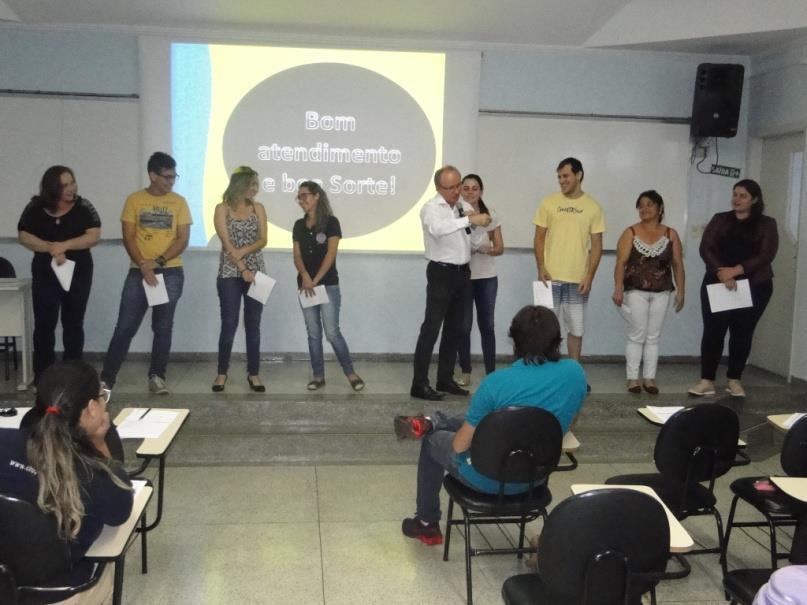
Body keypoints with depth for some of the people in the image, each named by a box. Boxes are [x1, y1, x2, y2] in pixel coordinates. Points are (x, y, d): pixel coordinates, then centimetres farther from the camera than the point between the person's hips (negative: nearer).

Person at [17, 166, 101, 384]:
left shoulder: (83, 207, -4)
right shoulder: (35, 208, -1)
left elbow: (94, 235, -12)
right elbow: (24, 236, -5)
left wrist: (64, 245, -23)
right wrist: (51, 248, -20)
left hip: (78, 273, 0)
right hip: (45, 274, 0)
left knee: (73, 324, 8)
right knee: (44, 324, 2)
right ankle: (42, 378, 9)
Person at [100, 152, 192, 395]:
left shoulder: (179, 202, 4)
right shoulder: (134, 200, 2)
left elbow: (183, 239, -2)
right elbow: (128, 238, -2)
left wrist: (158, 261, -13)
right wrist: (143, 265, -15)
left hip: (171, 273, 1)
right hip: (139, 272, -1)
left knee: (163, 328, 6)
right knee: (125, 327, -1)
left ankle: (157, 377, 17)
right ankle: (106, 379, 5)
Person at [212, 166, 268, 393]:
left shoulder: (258, 208, 8)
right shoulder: (222, 209, -1)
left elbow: (263, 240, -1)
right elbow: (227, 243, -9)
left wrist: (243, 251, -17)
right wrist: (242, 269, -16)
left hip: (256, 272, 3)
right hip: (230, 274, -3)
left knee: (253, 324, 5)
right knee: (229, 323, -2)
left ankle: (253, 373, 12)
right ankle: (222, 372, 11)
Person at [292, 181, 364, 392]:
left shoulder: (331, 222, -5)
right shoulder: (299, 225, 9)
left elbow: (330, 255, -11)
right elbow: (297, 256, 4)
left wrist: (315, 280, -15)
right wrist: (305, 277, -15)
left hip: (328, 285, -5)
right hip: (305, 285, 5)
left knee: (332, 332, -8)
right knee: (313, 333, 7)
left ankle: (351, 373, 6)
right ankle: (318, 375, 15)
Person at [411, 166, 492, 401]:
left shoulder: (464, 206, 9)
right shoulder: (431, 208, -11)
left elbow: (488, 221, 10)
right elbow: (437, 228, -32)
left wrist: (477, 217, -11)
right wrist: (470, 220, -38)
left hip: (462, 272, 7)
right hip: (441, 273, -7)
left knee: (454, 328, 12)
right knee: (431, 328, -7)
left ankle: (445, 379, 22)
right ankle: (419, 384, -4)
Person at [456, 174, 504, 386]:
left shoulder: (490, 216, 3)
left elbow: (500, 248, 5)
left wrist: (486, 250, -15)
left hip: (486, 277, 2)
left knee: (486, 325, 6)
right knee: (463, 326, 1)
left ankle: (490, 372, 13)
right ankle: (465, 372, 15)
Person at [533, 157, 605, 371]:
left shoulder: (593, 207, 2)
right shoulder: (548, 203, 2)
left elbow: (597, 245, 2)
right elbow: (539, 238, 3)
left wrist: (589, 277, -7)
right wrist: (541, 268, -9)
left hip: (578, 280, 1)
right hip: (551, 277, 0)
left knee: (576, 329, 9)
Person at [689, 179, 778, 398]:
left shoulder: (767, 224, 5)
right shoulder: (720, 219, 9)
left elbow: (766, 255, -8)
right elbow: (706, 248, -3)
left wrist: (736, 270, -21)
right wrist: (721, 272, -19)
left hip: (754, 287, 0)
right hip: (717, 284, 0)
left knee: (742, 334, 5)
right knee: (713, 331, -5)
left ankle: (734, 381, 16)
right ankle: (706, 380, 0)